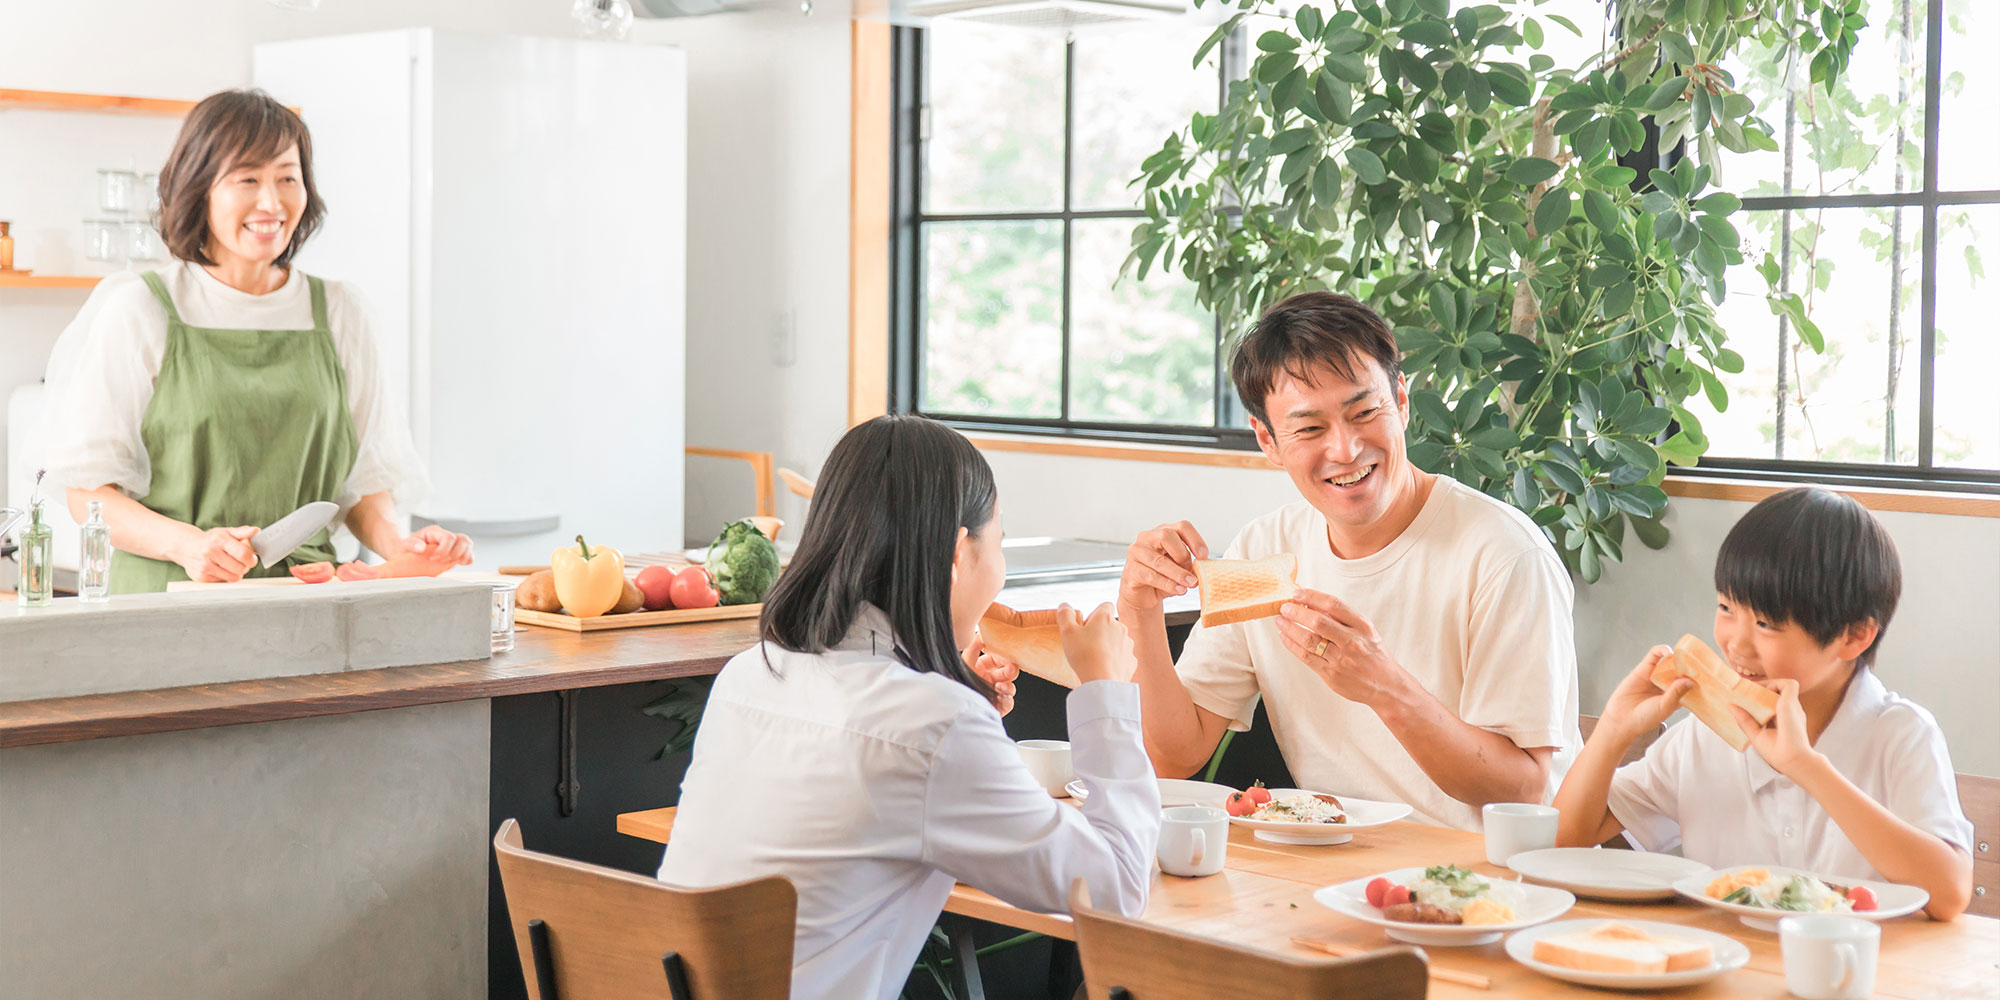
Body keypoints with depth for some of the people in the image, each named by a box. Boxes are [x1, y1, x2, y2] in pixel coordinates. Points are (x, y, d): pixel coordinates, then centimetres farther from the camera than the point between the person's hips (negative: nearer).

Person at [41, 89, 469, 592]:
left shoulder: (337, 311, 14)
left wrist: (396, 541, -5)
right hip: (171, 596, -3)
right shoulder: (138, 310, 4)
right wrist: (187, 544, -14)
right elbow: (88, 490, 2)